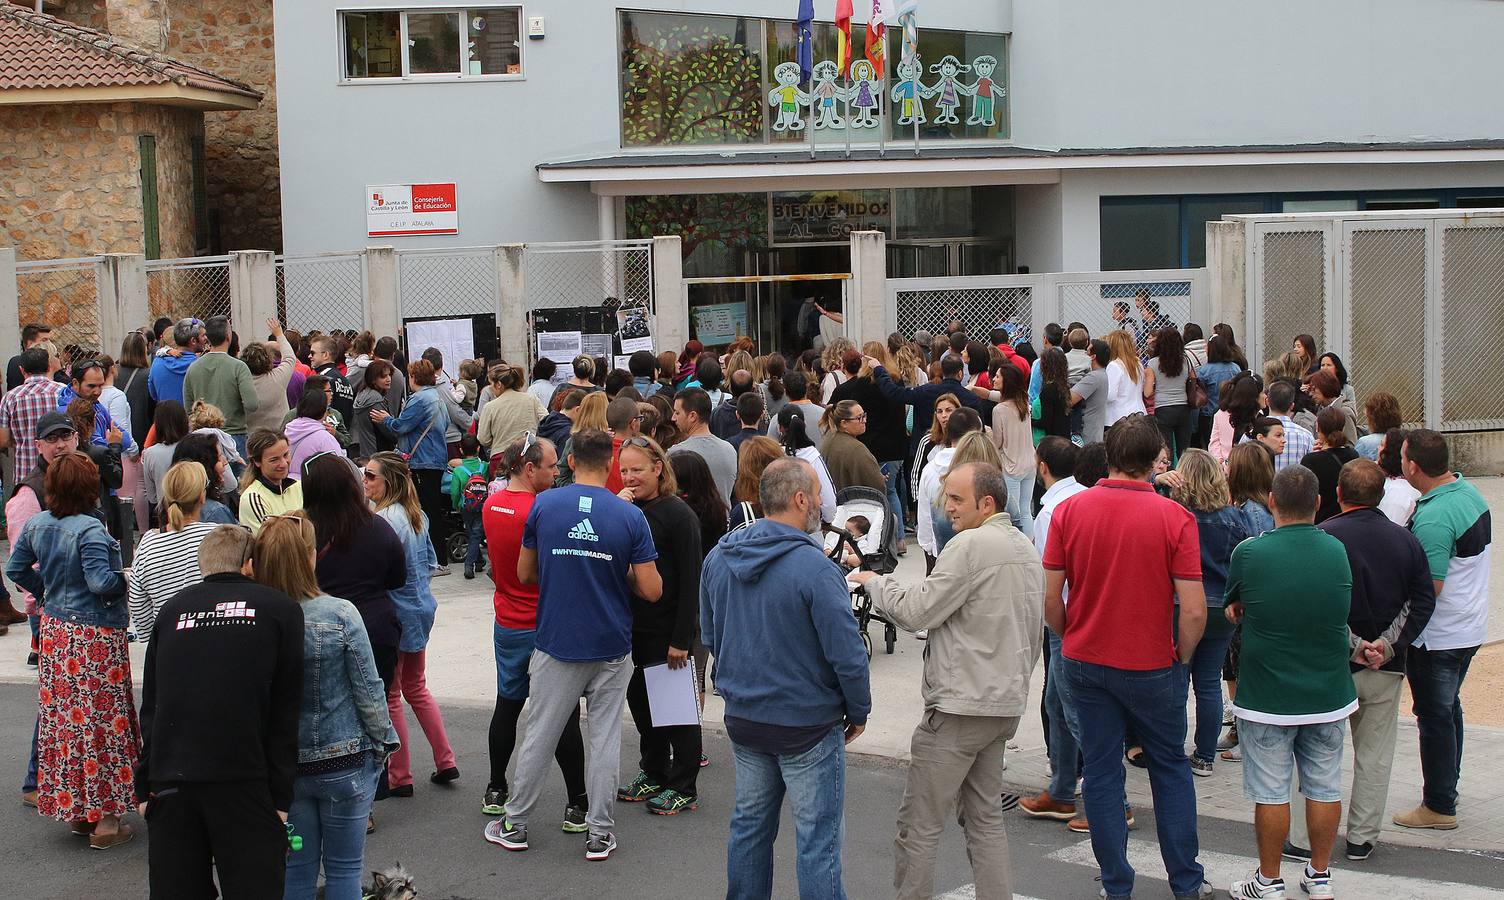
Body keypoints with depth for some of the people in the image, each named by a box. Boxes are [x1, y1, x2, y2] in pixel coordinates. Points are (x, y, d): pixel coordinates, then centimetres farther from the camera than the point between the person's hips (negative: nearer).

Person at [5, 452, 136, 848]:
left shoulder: (36, 524, 3)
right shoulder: (90, 530, -21)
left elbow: (15, 568, 13)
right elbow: (101, 583, -28)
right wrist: (128, 579, -9)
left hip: (55, 630, 7)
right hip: (96, 637, -7)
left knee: (62, 717, 14)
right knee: (102, 720, 2)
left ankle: (77, 812, 24)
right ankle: (105, 819, 8)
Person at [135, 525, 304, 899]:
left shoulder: (171, 610, 13)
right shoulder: (281, 608, 4)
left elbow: (150, 708, 13)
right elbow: (285, 711, 1)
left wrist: (145, 786, 17)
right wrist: (281, 796, 2)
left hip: (170, 783, 3)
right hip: (243, 783, -3)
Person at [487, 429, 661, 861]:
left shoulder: (543, 505, -6)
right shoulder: (629, 516, -9)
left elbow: (524, 573, 4)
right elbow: (651, 589, -9)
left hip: (556, 643, 1)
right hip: (611, 647, 0)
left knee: (540, 735, 11)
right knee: (605, 737, 9)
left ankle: (514, 825, 22)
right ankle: (598, 833, 14)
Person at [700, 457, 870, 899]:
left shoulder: (717, 559, -1)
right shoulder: (815, 568, -22)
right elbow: (846, 652, -20)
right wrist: (858, 712, -4)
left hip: (742, 718, 7)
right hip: (808, 725, -6)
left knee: (750, 824, 20)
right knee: (818, 838, 3)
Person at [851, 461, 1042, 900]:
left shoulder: (971, 545, -16)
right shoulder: (1027, 549, 13)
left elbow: (916, 611, -16)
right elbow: (1035, 635, 20)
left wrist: (875, 582, 0)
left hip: (961, 706, -9)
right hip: (1006, 703, 9)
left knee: (919, 823, -2)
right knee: (985, 817, 17)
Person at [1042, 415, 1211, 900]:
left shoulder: (1069, 510, -8)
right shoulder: (1174, 517, -13)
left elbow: (1051, 599, -5)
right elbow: (1193, 610, -15)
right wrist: (1181, 659, 2)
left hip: (1084, 661, 2)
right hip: (1151, 666, -1)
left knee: (1101, 773, 11)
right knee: (1170, 768, 16)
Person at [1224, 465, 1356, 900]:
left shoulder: (1250, 552, -14)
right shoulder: (1338, 551, -2)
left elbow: (1233, 607, 2)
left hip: (1267, 698, -3)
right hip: (1329, 696, 4)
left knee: (1271, 793, 6)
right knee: (1324, 789, 14)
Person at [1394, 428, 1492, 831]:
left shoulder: (1433, 518, -28)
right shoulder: (1470, 492, 1)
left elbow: (1429, 588, -26)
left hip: (1438, 636, -9)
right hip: (1470, 627, 9)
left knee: (1435, 716, 3)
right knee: (1448, 708, 22)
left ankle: (1439, 806, 14)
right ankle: (1447, 792, 35)